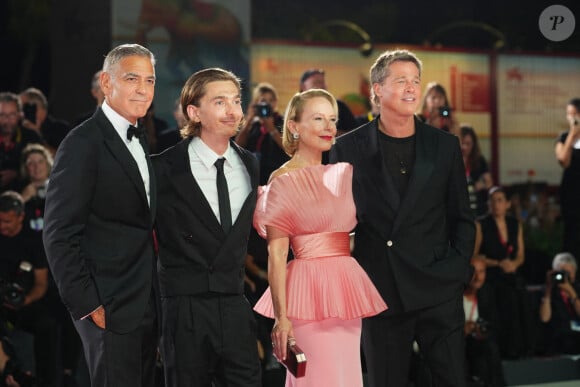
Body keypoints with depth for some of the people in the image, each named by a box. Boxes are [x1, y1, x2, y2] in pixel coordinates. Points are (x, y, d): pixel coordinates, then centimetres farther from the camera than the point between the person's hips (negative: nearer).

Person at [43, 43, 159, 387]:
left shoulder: (140, 143, 15)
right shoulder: (84, 143, -11)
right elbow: (59, 234, -15)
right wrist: (86, 304, -17)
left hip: (147, 305, 8)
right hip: (109, 308, -8)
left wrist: (155, 299, 9)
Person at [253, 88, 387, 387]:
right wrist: (281, 316, -16)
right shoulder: (284, 180, -6)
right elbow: (276, 254, -10)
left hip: (347, 289, 6)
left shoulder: (343, 173, 12)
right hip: (309, 293, -6)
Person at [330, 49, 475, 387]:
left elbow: (462, 218, 10)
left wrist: (459, 270, -1)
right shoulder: (349, 148, 3)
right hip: (380, 293, -1)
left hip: (438, 292, 1)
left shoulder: (445, 146, 7)